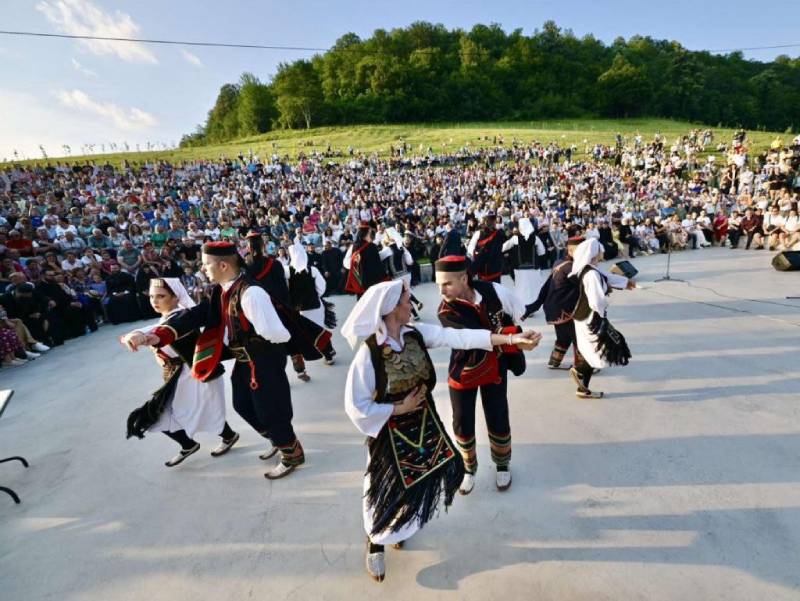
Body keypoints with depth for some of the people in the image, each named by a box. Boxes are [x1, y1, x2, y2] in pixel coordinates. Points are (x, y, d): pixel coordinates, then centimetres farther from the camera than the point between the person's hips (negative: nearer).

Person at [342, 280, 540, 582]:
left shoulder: (417, 334, -13)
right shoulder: (369, 353, -29)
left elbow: (460, 337, -21)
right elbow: (356, 407, -23)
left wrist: (510, 338, -27)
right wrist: (400, 408, -19)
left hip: (423, 422, 6)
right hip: (390, 433, -5)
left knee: (416, 483, 24)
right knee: (387, 491, 16)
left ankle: (400, 528, 56)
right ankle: (375, 544, 48)